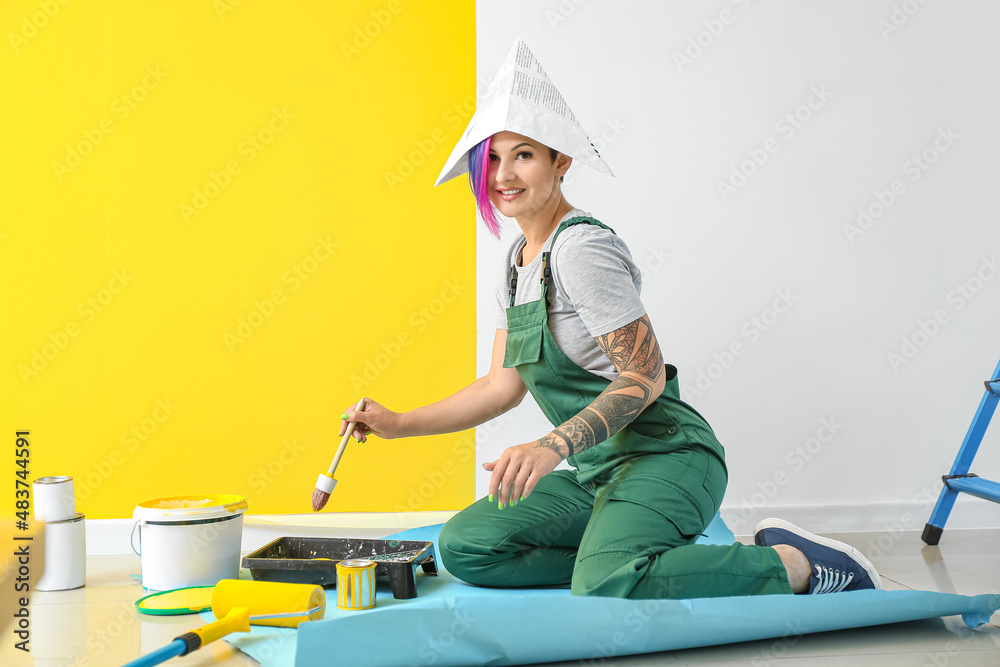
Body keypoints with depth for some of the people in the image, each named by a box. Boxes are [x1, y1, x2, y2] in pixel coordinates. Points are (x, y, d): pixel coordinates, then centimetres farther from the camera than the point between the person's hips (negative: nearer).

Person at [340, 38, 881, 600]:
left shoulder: (582, 249, -15)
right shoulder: (518, 260, 14)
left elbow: (644, 378, -18)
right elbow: (503, 385, 17)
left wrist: (551, 447, -29)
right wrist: (399, 424, 12)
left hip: (666, 456, -8)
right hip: (600, 474, 9)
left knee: (605, 588, -34)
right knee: (464, 547, -7)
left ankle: (796, 564, -12)